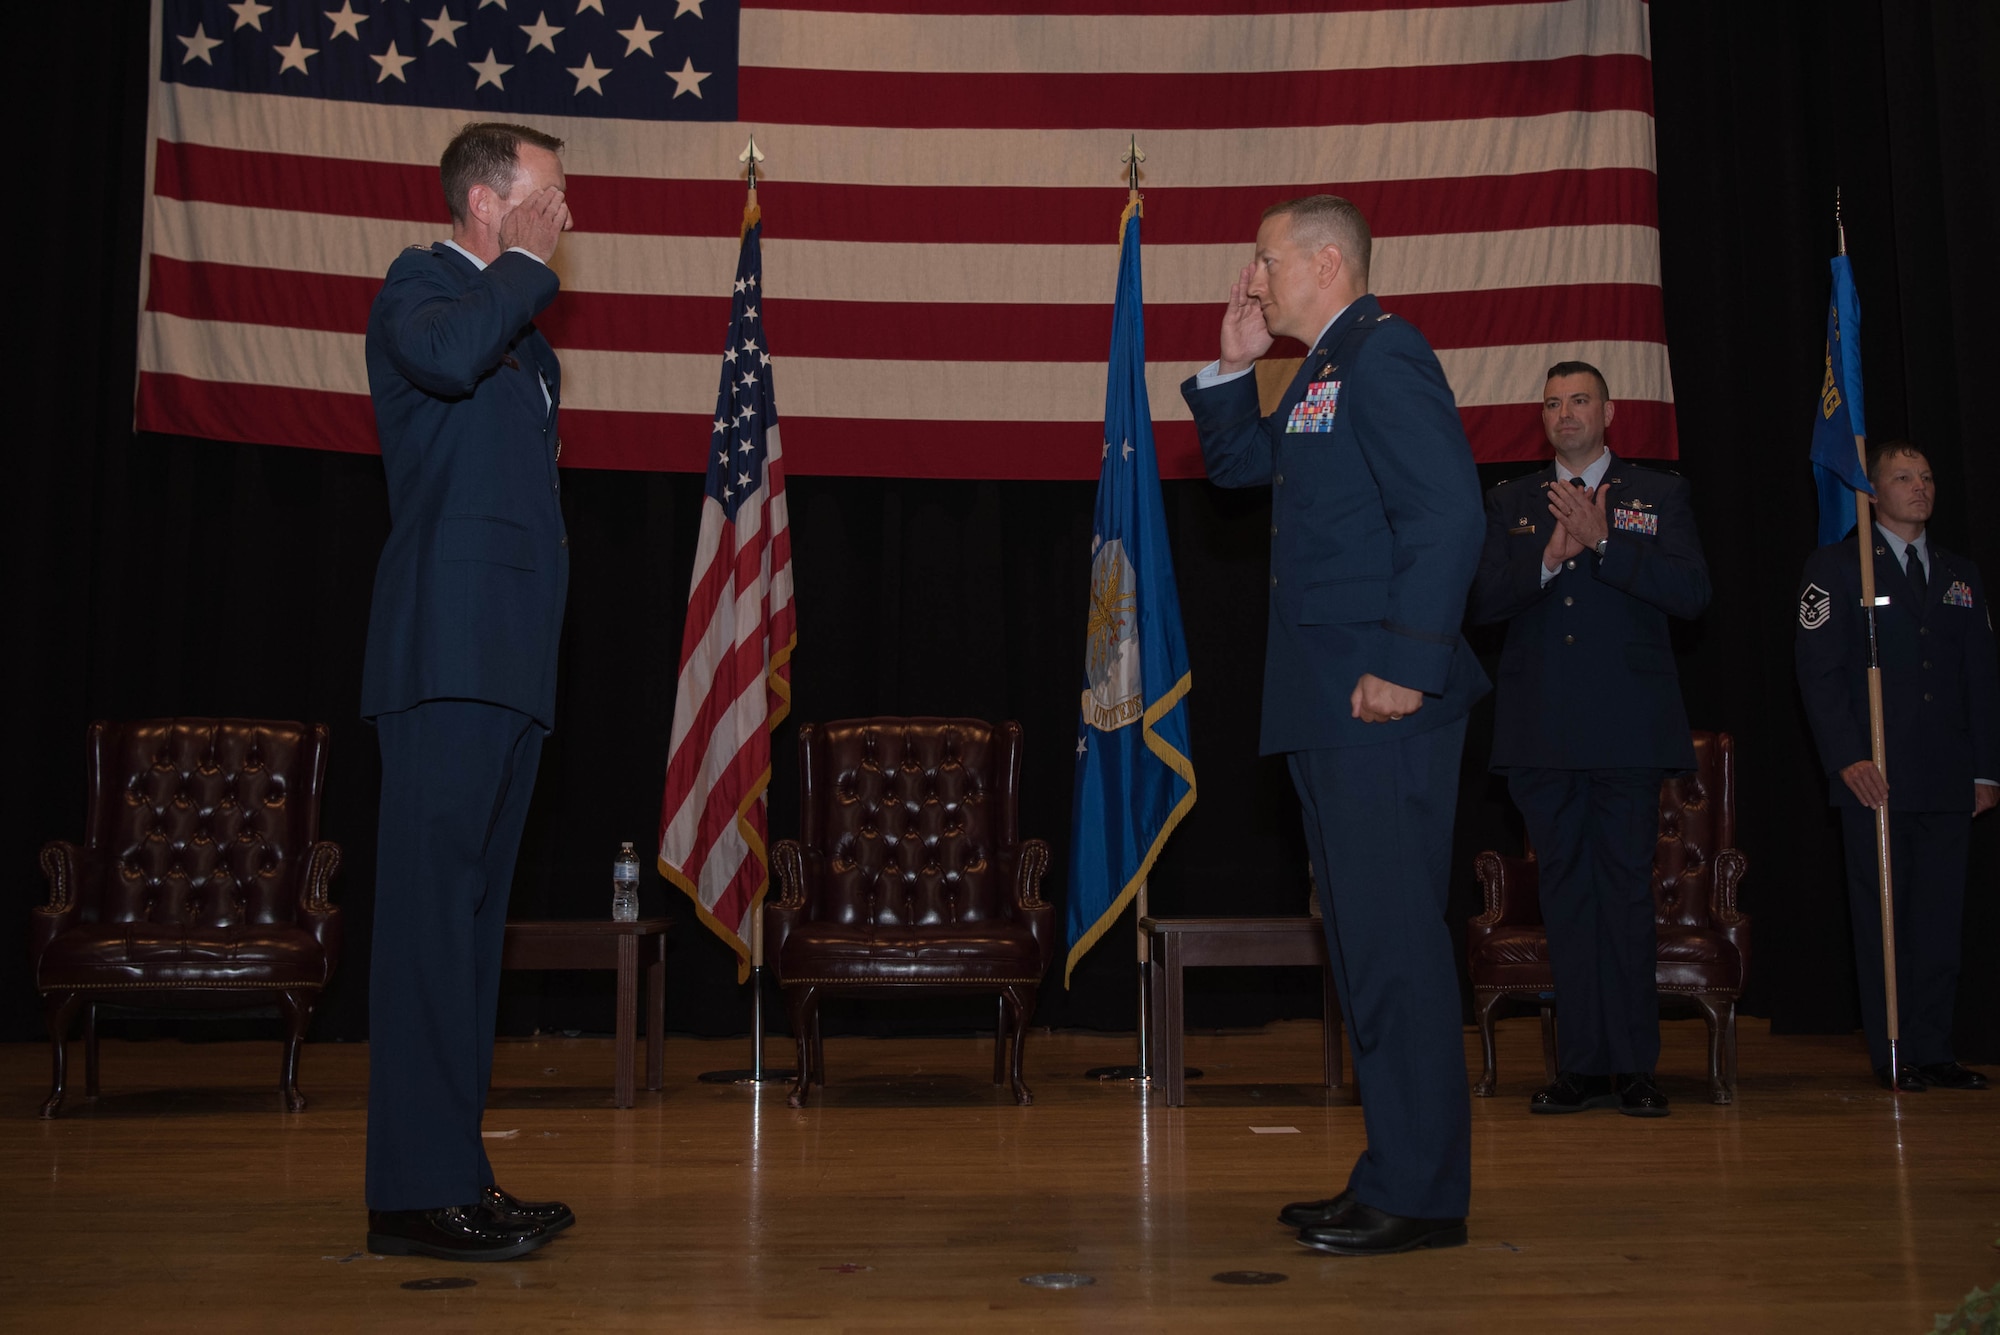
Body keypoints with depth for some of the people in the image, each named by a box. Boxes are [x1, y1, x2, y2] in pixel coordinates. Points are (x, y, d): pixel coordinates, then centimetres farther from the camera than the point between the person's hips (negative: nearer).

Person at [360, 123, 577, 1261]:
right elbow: (448, 356, -23)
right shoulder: (422, 282, 1)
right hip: (450, 652, -9)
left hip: (510, 659, 9)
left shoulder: (524, 328, 27)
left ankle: (460, 1175, 15)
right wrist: (530, 266, -9)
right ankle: (418, 1192, -7)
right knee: (433, 910, -10)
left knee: (474, 913, 9)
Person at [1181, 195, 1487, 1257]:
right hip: (1329, 708, 11)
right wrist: (1233, 364, 18)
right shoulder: (1322, 372, 21)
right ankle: (1397, 1176, 23)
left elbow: (1447, 512, -20)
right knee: (1365, 938, 13)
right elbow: (1236, 464, 31)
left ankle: (1420, 1193, 2)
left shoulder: (1384, 355, -10)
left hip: (1379, 704, -11)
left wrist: (1407, 664, -24)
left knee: (1391, 939, -6)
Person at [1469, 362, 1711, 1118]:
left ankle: (1632, 1065, 8)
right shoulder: (1510, 503, 13)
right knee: (1565, 891, 5)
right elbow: (1481, 601, 2)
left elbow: (1691, 593, -6)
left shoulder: (1658, 495, 8)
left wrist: (1602, 543, -14)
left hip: (1627, 730, -2)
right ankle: (1581, 1065, 11)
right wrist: (1549, 557, -13)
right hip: (1541, 734, 2)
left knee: (1626, 888, 0)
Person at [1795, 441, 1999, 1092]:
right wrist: (1848, 758, -14)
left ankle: (1933, 1050, 12)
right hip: (1875, 776, -4)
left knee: (1940, 917, 5)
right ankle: (1893, 1054, 8)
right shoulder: (1835, 567, 2)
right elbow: (1819, 671, -5)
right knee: (1883, 916, 0)